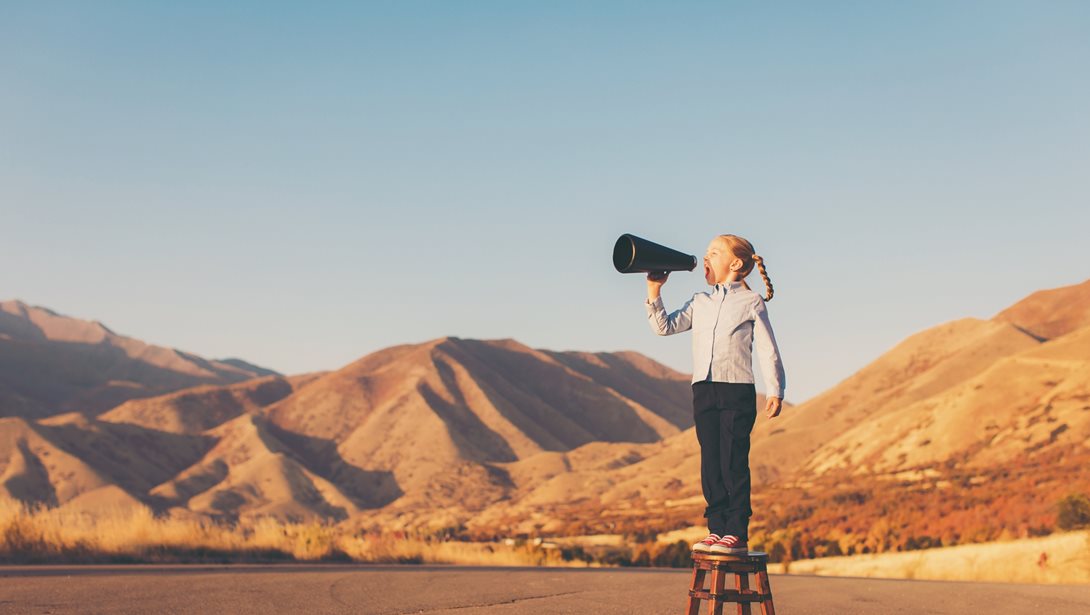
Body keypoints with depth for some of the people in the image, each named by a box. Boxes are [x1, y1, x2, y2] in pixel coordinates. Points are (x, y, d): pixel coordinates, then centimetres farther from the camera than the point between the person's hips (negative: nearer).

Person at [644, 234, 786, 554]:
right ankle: (717, 530, 10)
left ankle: (737, 534, -3)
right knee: (711, 463, 5)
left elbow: (768, 351, 1)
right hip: (703, 390, 5)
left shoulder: (752, 302, 4)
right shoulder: (699, 302, 18)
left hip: (737, 389, -5)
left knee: (734, 463, -6)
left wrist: (775, 391, -7)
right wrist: (654, 291, 1)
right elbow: (665, 326, 10)